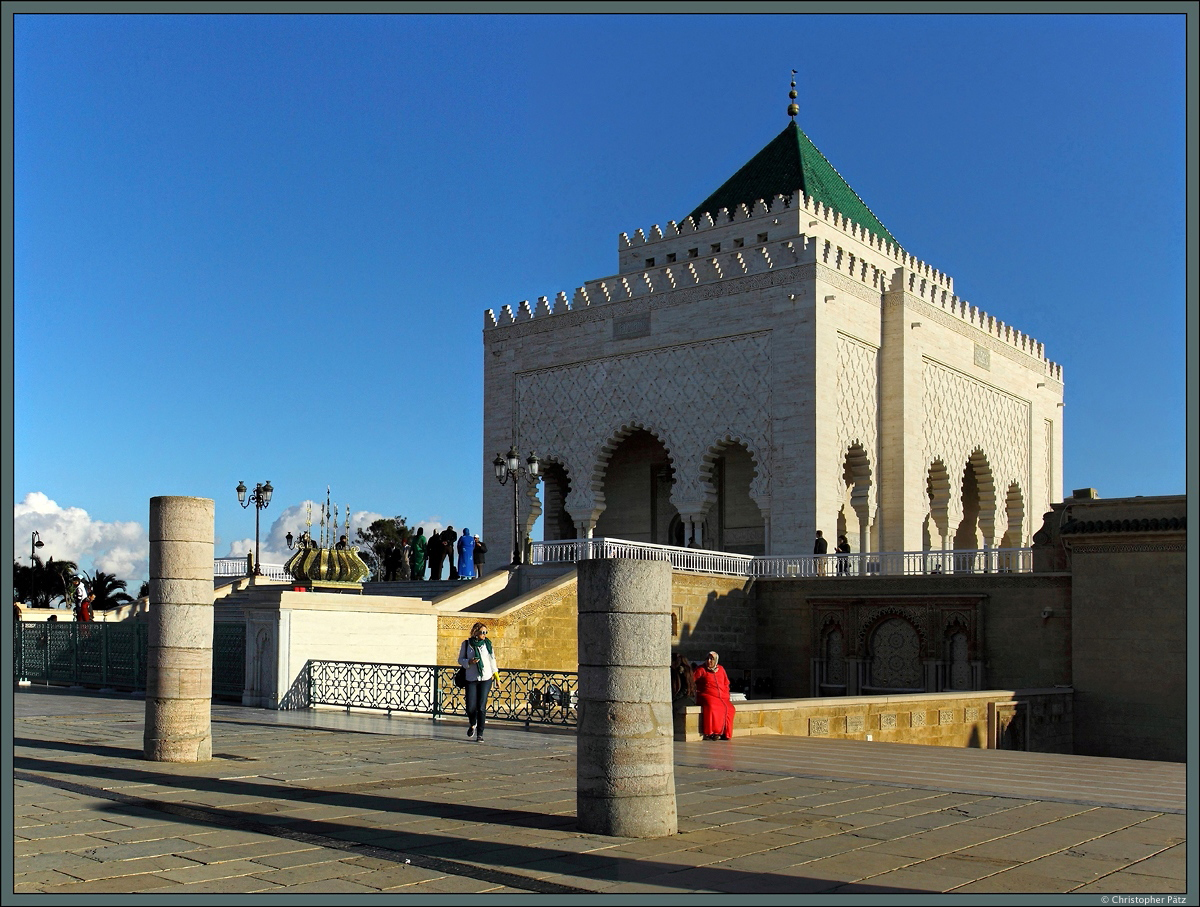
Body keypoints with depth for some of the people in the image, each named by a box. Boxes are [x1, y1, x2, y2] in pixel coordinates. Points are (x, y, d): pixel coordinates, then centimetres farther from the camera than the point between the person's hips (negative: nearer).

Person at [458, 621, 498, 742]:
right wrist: (469, 662, -13)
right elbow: (460, 659, 7)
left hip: (486, 679, 0)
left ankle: (480, 733, 2)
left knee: (481, 707, -7)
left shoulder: (487, 643, 5)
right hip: (471, 679, 0)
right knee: (470, 707, -3)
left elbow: (492, 660, 13)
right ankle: (472, 724, 30)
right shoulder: (466, 644, 2)